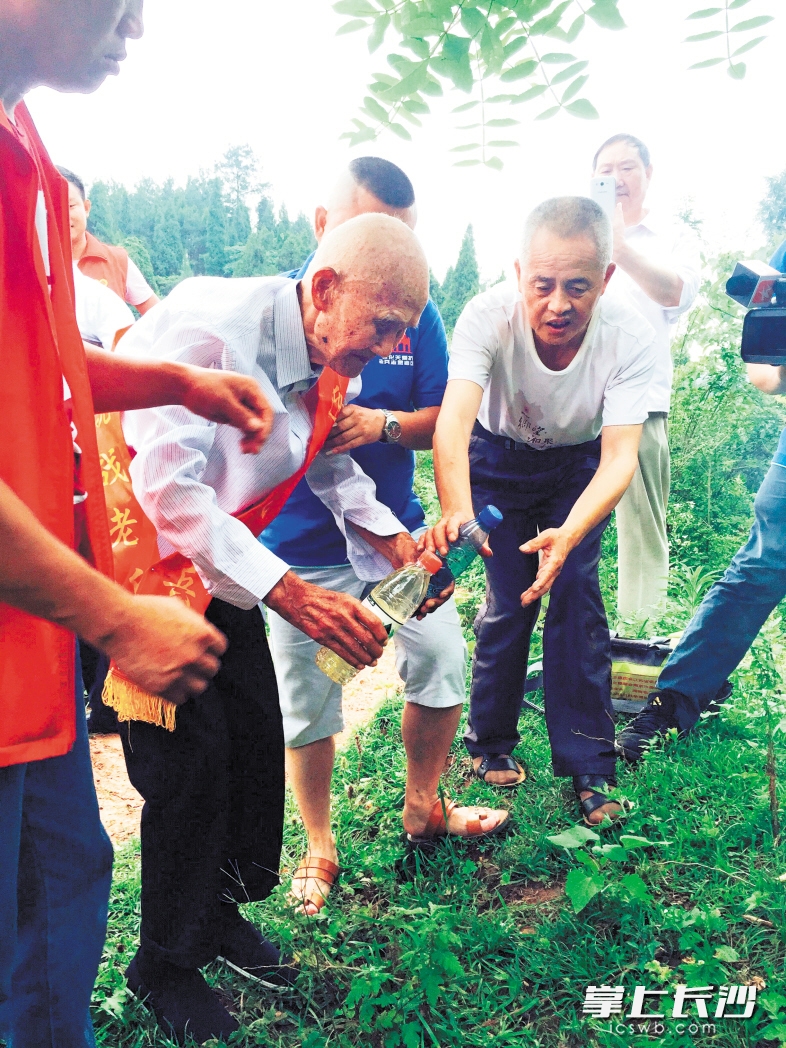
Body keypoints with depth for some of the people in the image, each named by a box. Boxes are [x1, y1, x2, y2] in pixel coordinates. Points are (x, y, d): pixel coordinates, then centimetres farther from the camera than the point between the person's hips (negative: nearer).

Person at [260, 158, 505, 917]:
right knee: (307, 706, 7)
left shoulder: (414, 310, -1)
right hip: (301, 546, -3)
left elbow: (442, 420, -1)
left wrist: (384, 423, -20)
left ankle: (421, 805, 35)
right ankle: (319, 849, 32)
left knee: (443, 661, 7)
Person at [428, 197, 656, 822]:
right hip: (499, 459, 0)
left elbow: (620, 457, -34)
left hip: (580, 465, 1)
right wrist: (457, 511, -64)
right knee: (509, 601, -5)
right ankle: (491, 738, 19)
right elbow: (452, 422, -45)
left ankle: (588, 765, 5)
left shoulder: (631, 337, -30)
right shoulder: (489, 315, -33)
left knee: (576, 594, -9)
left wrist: (568, 534, -53)